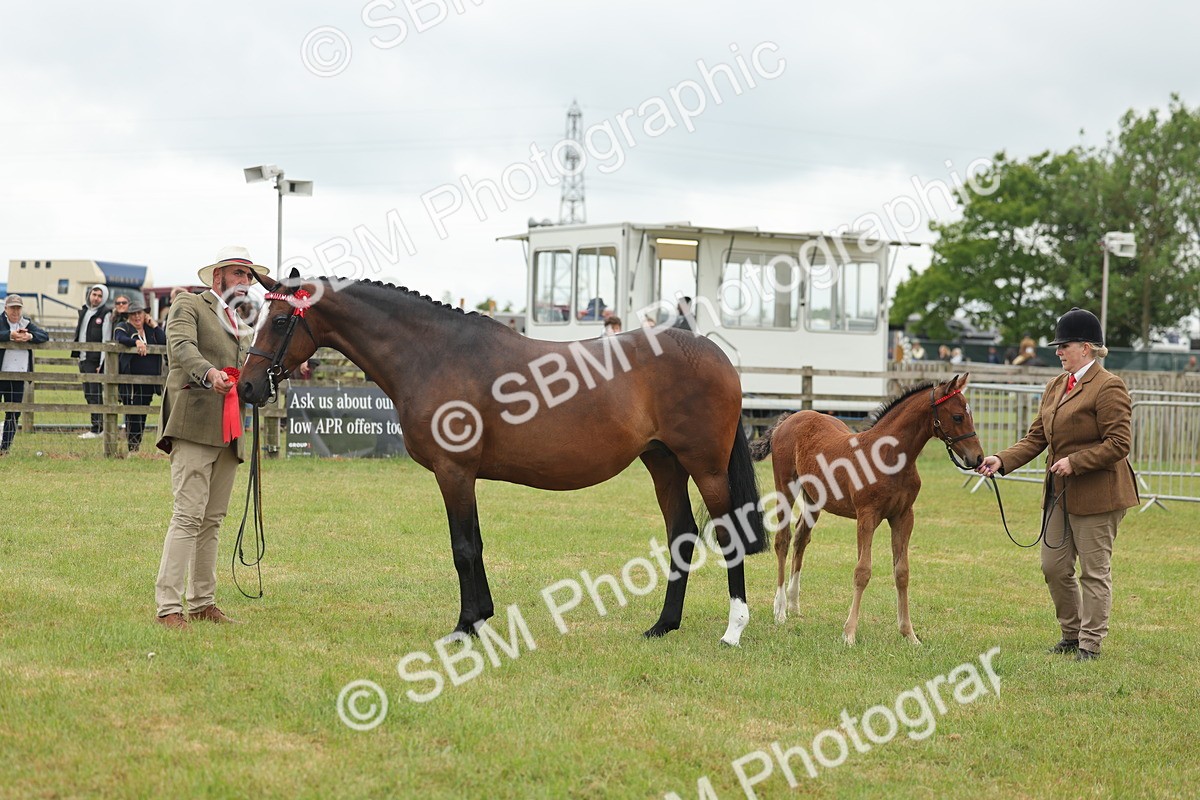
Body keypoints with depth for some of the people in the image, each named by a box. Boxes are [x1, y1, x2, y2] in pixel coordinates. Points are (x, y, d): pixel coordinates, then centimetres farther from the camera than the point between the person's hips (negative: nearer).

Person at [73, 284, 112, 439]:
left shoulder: (106, 314, -7)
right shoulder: (84, 310, 16)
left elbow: (106, 340, -11)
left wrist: (102, 363, -15)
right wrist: (77, 354, 16)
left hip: (95, 360, -8)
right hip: (83, 358, 8)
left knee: (95, 394, -8)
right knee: (88, 394, 10)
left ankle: (96, 429, -6)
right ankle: (98, 426, 15)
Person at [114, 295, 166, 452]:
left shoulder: (150, 329, 17)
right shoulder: (123, 327, 4)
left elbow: (164, 342, 2)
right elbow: (121, 339, -19)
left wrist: (154, 325, -1)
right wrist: (136, 342, -36)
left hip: (149, 380, 4)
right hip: (130, 379, -4)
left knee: (143, 412, 7)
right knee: (132, 411, -8)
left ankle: (137, 442, 15)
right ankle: (131, 445, -3)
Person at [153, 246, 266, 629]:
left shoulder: (242, 325, 27)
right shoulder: (189, 306, 2)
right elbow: (181, 347, -16)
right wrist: (209, 373, -35)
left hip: (229, 433, 8)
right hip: (194, 425, -8)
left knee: (212, 521, 9)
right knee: (188, 515, -14)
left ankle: (202, 603, 14)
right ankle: (168, 606, -15)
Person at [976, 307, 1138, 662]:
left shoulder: (1108, 387, -14)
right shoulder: (1055, 386, 12)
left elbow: (1118, 444, -18)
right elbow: (1036, 438, 12)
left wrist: (1075, 462, -23)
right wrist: (1002, 460, -3)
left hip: (1096, 495, -9)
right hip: (1059, 493, 9)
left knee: (1094, 570, 1)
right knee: (1054, 567, 12)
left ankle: (1090, 642, 10)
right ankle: (1071, 633, 27)